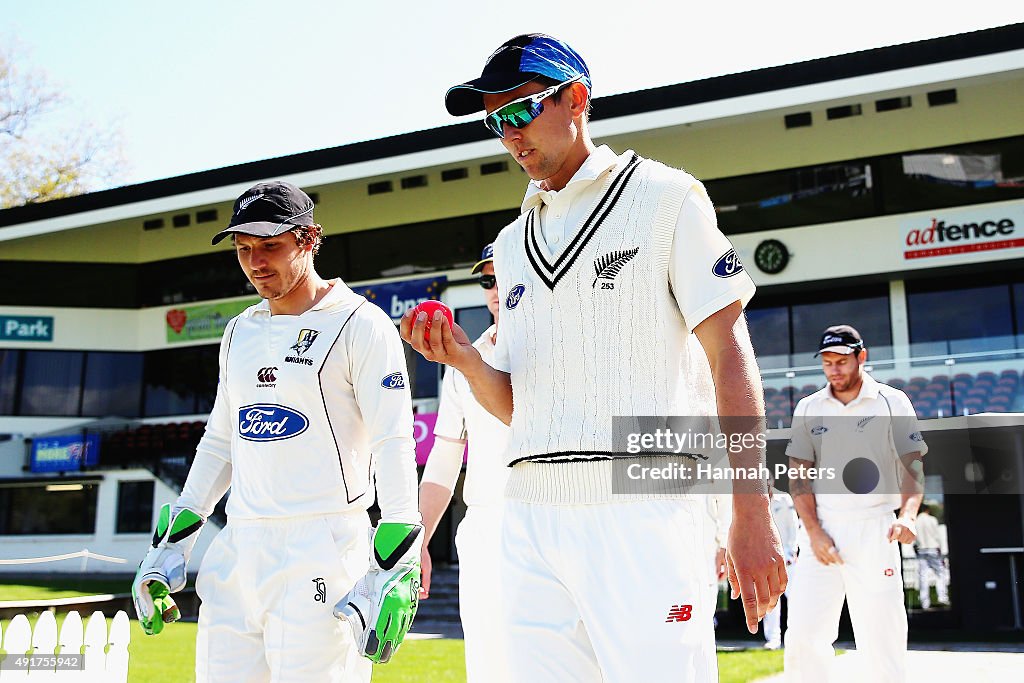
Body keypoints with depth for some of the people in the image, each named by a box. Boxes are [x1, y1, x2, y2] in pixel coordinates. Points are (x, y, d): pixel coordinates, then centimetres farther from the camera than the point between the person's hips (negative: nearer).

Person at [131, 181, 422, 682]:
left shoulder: (360, 324, -5)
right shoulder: (239, 332, 17)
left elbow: (394, 447, -11)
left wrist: (395, 571, -18)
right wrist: (172, 543, 16)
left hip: (323, 547, -6)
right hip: (239, 548, 7)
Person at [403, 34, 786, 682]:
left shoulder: (664, 196, 4)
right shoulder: (513, 241, 20)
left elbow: (730, 353, -4)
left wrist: (753, 513, -12)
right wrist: (464, 360, -3)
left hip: (642, 506, -5)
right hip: (531, 513, 5)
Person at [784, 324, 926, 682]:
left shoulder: (892, 402, 5)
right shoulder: (808, 408, 10)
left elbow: (912, 465, 0)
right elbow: (798, 475, 7)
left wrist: (908, 515, -18)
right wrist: (813, 531, -5)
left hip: (874, 529, -2)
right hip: (821, 528, 2)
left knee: (882, 636, -3)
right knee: (802, 634, -4)